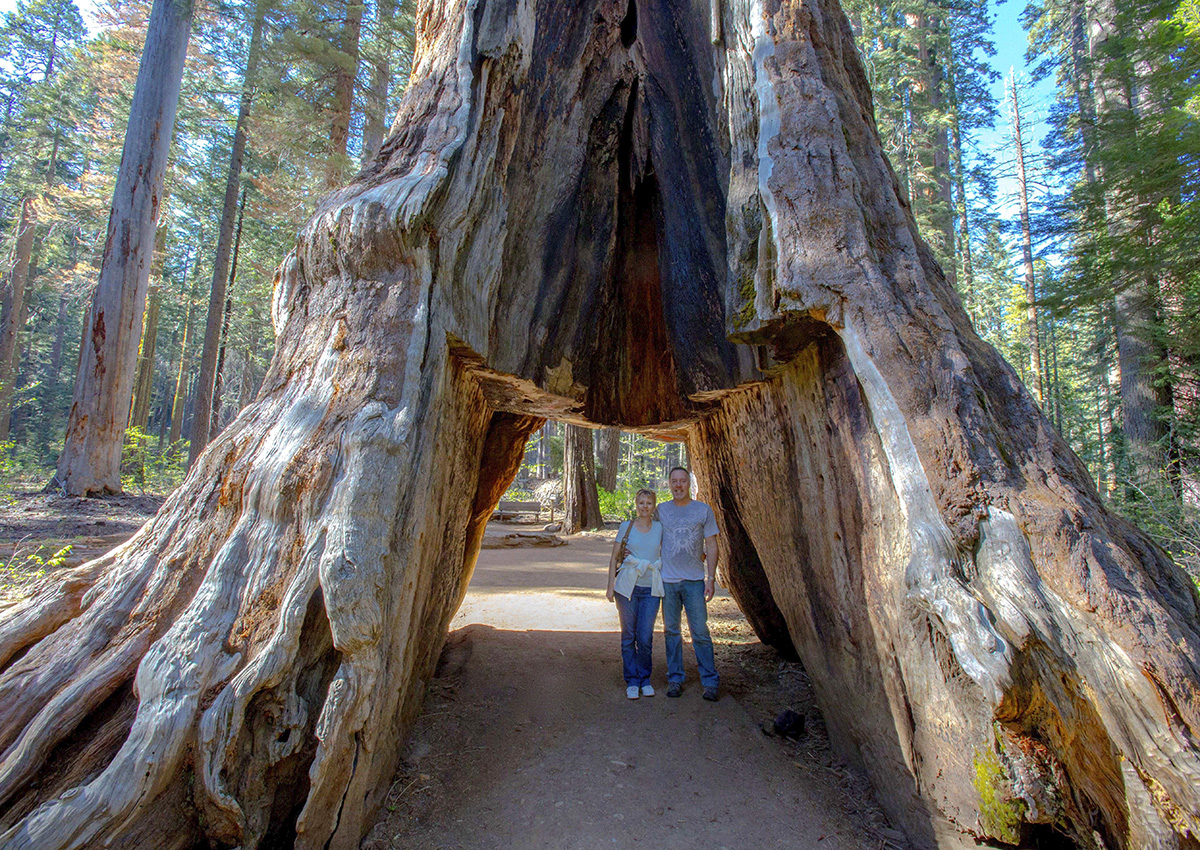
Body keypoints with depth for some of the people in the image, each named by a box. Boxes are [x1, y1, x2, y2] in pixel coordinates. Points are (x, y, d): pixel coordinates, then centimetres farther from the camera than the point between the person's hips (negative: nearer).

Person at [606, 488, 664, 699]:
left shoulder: (660, 528, 5)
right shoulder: (626, 526, 2)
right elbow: (613, 558, 5)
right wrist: (611, 586, 0)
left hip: (651, 589, 1)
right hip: (627, 587, 0)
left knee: (645, 637, 0)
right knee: (628, 636, 5)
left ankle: (645, 679, 21)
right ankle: (632, 681, 19)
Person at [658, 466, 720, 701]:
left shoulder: (703, 510, 2)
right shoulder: (661, 510, 6)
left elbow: (711, 546, 3)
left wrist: (711, 579, -2)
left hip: (694, 580, -1)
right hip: (667, 580, 2)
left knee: (700, 632, 0)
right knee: (671, 631, 9)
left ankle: (710, 681, 13)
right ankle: (675, 679, 21)